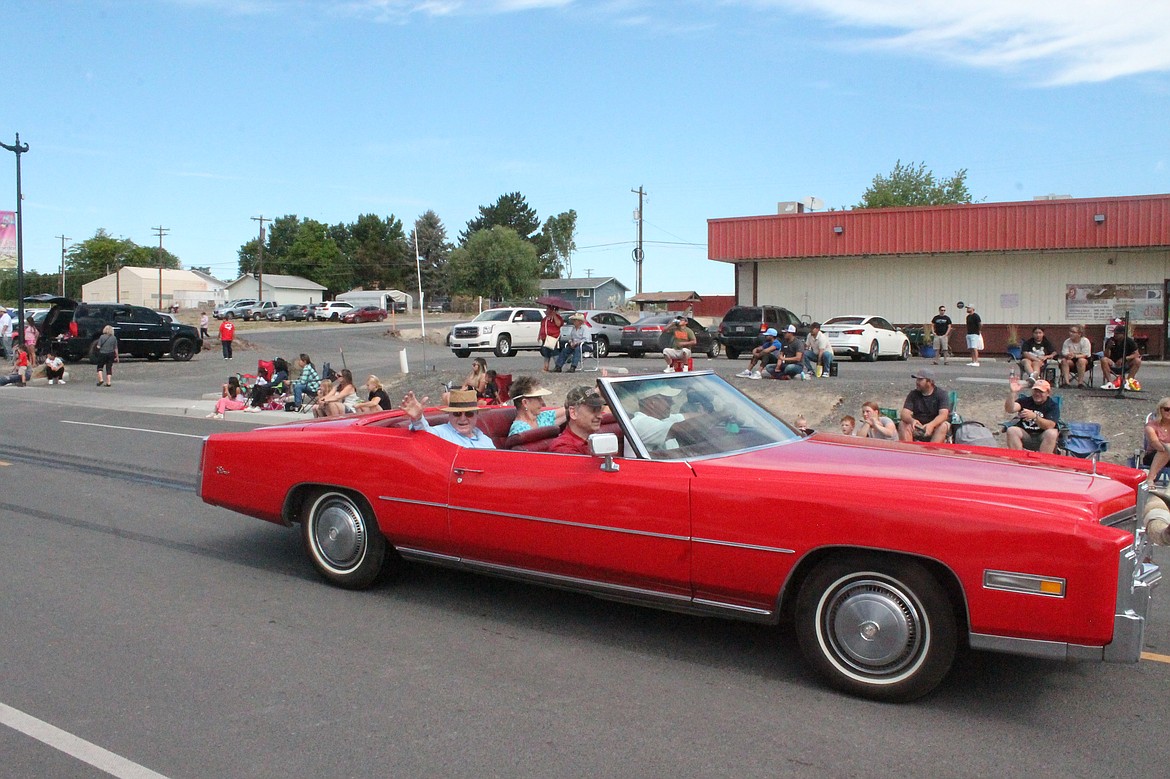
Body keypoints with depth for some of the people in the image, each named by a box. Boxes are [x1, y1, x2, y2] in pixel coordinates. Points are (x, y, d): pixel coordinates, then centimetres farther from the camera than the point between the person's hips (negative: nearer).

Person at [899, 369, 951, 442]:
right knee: (902, 424, -23)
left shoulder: (941, 394, -5)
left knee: (943, 426, -32)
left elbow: (943, 414, -20)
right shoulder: (913, 394, 3)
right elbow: (904, 414, -8)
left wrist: (931, 425, -40)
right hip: (917, 427, 3)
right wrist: (912, 420, -33)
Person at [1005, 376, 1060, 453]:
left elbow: (1050, 426, -18)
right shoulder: (1025, 401, 4)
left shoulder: (1053, 406, -2)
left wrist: (1035, 416, -33)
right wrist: (1013, 393, -30)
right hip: (1025, 436, 2)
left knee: (1052, 433, -32)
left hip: (1043, 437, -2)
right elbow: (1010, 409, -16)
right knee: (1011, 430, -25)